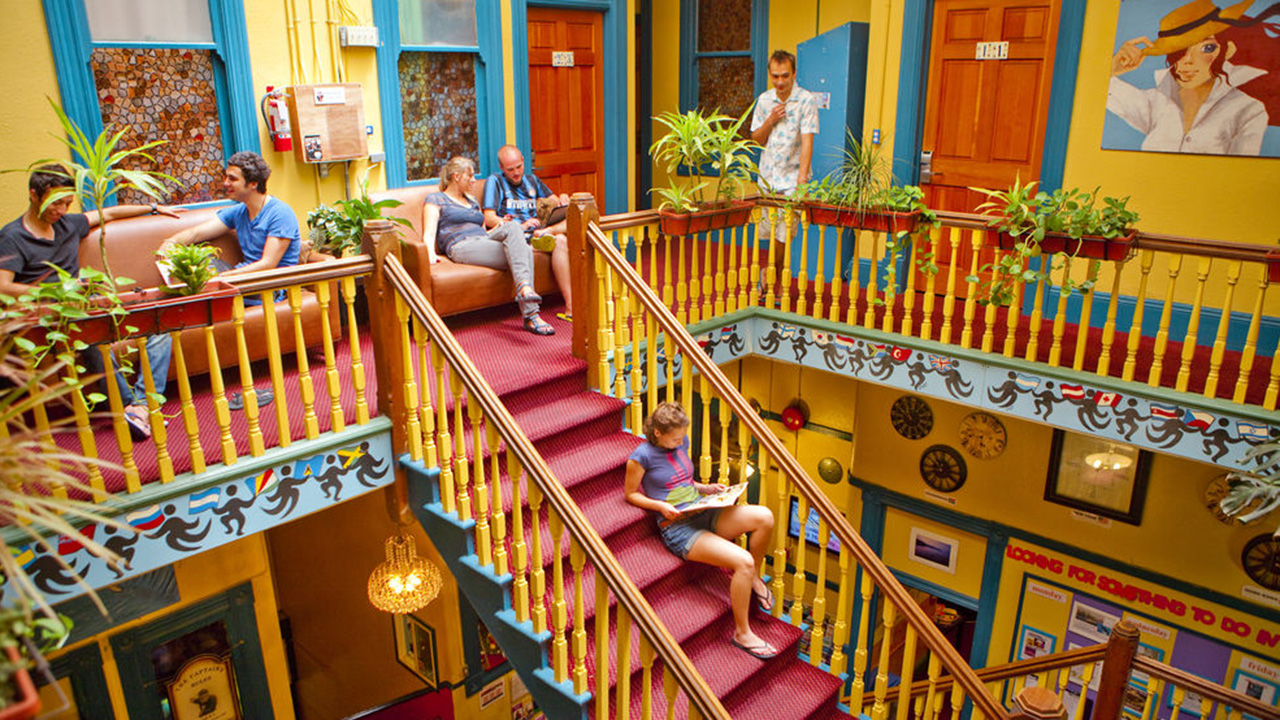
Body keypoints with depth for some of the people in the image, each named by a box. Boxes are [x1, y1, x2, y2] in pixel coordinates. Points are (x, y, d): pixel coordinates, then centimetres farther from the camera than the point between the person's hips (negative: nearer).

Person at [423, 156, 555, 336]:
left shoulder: (473, 202, 34)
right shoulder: (435, 199, 15)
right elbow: (429, 233, 0)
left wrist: (499, 228, 13)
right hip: (461, 247, -6)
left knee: (526, 249, -29)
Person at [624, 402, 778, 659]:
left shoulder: (681, 443, 11)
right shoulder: (642, 456, -10)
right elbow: (631, 494, -1)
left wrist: (705, 488, 6)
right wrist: (661, 506, -15)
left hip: (704, 514, 7)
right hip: (677, 527, -7)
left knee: (764, 516, -18)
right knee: (743, 561, -26)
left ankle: (753, 579, 7)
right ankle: (742, 633, -7)